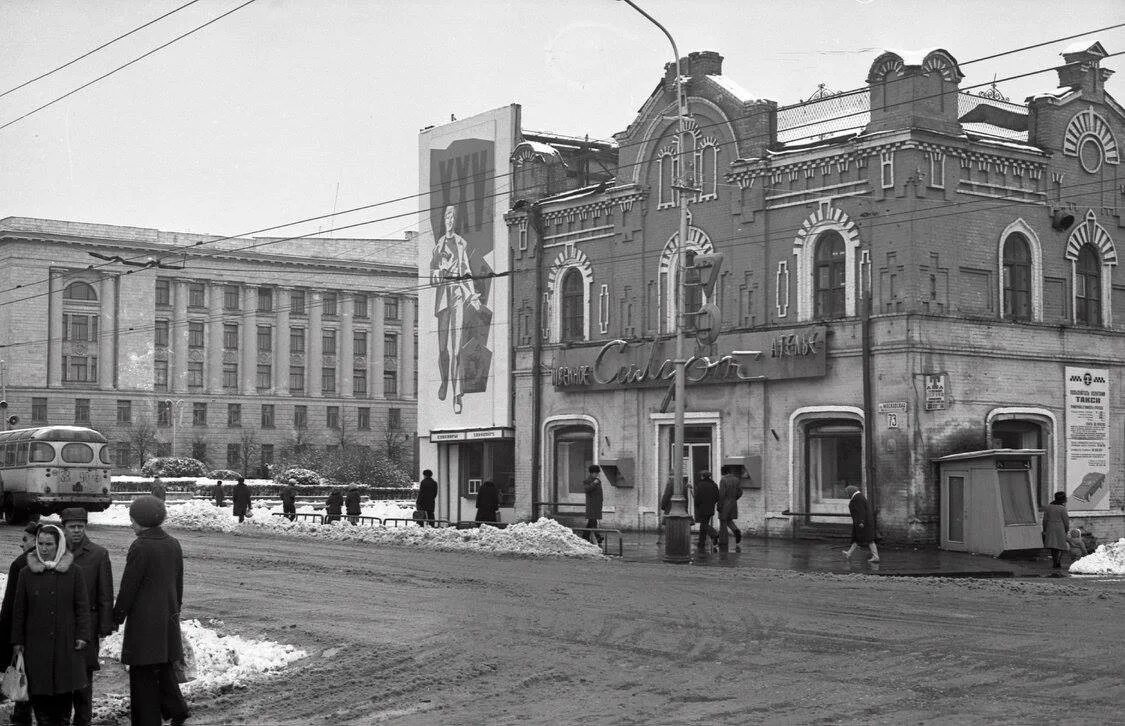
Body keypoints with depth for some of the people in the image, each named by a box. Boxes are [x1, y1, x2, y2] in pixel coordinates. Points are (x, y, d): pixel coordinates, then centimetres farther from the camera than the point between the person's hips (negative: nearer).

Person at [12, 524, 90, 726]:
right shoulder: (27, 573, 4)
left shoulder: (73, 572, 2)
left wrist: (82, 635, -4)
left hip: (66, 641, 0)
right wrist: (17, 640, 4)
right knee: (40, 691, 0)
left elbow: (83, 606, 3)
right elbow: (19, 609, 7)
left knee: (65, 690, 4)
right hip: (37, 643, 1)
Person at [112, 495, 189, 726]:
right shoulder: (173, 544, 6)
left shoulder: (140, 547, -16)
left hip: (143, 620, -7)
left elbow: (128, 587, -13)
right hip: (168, 619, 7)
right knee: (165, 668, 19)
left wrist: (117, 617, -4)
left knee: (143, 675, 1)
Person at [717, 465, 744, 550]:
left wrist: (719, 506, -12)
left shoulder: (723, 480, -13)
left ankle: (723, 543, 6)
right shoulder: (736, 479, 5)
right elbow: (740, 492, 5)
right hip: (733, 503, 6)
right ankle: (736, 531, -7)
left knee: (723, 523, 3)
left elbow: (722, 494, -17)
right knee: (729, 521, 21)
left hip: (724, 504, -6)